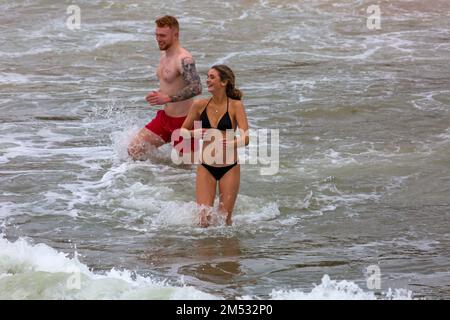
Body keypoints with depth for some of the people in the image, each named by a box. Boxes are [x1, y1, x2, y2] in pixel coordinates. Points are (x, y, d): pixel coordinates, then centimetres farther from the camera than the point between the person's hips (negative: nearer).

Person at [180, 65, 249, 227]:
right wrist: (195, 133, -11)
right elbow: (183, 131, 11)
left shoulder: (235, 106, -8)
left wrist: (224, 144, -34)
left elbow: (245, 139, -16)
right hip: (206, 167, 2)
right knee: (204, 217, -3)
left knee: (225, 218, 3)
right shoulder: (200, 105, 0)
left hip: (229, 167, -2)